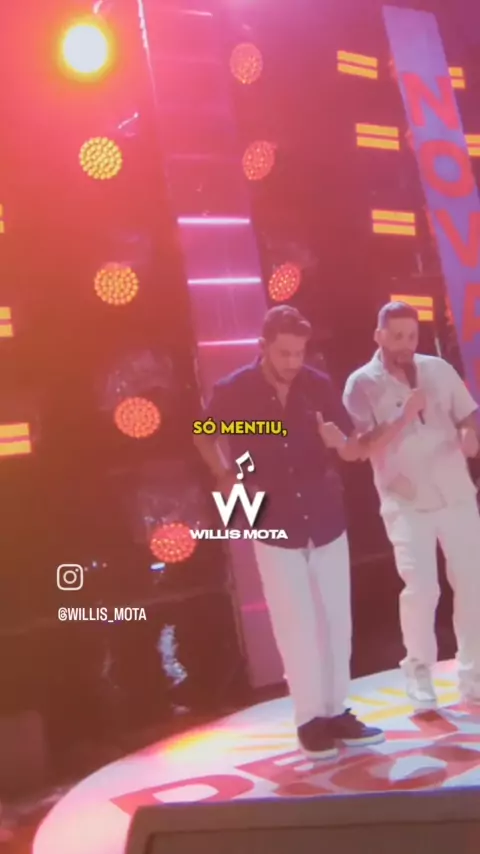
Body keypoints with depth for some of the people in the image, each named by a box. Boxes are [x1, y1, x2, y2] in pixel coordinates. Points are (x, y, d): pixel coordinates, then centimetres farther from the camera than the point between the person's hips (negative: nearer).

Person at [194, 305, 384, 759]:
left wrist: (339, 442, -23)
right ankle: (310, 719, 15)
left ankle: (337, 710, 24)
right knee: (296, 627, 2)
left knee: (337, 621, 9)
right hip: (275, 527, -2)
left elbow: (355, 452, -2)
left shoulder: (319, 386, -5)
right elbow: (205, 437, 11)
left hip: (327, 521, 2)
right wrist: (226, 479, 2)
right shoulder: (233, 392, -9)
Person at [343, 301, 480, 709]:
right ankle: (419, 674, 12)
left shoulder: (439, 369, 4)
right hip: (408, 503, -4)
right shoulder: (362, 384, -6)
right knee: (421, 590, -9)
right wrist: (406, 416, -24)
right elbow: (365, 449, -12)